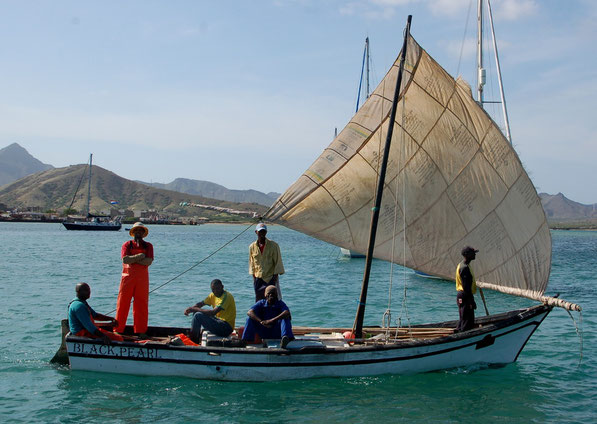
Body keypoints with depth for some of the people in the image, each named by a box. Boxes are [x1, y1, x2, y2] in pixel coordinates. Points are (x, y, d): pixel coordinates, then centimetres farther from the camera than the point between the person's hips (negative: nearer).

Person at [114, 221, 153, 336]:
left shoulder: (148, 246, 11)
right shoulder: (127, 245, 7)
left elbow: (149, 261, -5)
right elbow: (125, 259, -10)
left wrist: (132, 260, -9)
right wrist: (140, 256, -8)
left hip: (142, 277, 1)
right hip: (128, 276, -1)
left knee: (141, 304, 3)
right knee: (123, 303, -2)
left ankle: (140, 331, 10)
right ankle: (118, 330, 4)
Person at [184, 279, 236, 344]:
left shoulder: (226, 296, -19)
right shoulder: (213, 295, 10)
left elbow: (213, 312, -27)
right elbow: (201, 304, 14)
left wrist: (195, 309, -21)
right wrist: (191, 308, -8)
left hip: (226, 328, -10)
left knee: (198, 315, -18)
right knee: (196, 313, 11)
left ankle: (193, 342, -5)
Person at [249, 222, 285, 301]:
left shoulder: (273, 245, -6)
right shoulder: (252, 247, 3)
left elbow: (277, 261, -3)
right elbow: (251, 262, 11)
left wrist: (275, 275, -9)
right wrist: (253, 276, 6)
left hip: (270, 278, -3)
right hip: (258, 278, 3)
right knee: (259, 300, 5)